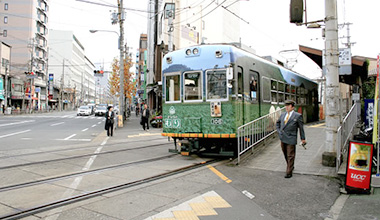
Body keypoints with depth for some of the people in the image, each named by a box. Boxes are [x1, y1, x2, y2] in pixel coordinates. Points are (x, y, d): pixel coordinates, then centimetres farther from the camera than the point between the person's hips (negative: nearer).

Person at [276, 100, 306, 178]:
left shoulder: (297, 116, -5)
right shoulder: (283, 115, 10)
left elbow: (301, 128, 0)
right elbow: (277, 123, 25)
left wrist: (303, 139, 3)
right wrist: (279, 131, 12)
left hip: (291, 139, -6)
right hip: (283, 138, 6)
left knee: (290, 156, -1)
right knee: (286, 155, 18)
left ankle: (289, 172, 7)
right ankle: (291, 167, 40)